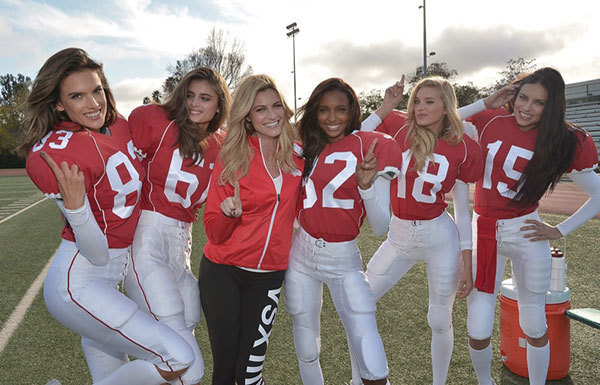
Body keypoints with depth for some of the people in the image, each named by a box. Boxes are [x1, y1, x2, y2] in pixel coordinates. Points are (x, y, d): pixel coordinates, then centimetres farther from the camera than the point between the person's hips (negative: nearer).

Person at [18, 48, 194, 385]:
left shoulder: (119, 126, -1)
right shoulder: (59, 152, -21)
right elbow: (98, 254, -19)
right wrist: (74, 204, -34)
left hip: (110, 277, 8)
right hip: (77, 284, -8)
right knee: (179, 358, -8)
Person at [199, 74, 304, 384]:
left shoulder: (296, 157, -2)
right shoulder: (231, 158, -10)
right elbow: (214, 233, -8)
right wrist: (230, 214, -31)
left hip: (268, 276, 2)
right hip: (222, 274, -2)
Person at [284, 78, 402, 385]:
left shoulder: (372, 150, -6)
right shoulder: (309, 148, 5)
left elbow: (381, 228, -10)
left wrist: (366, 185, -25)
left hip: (344, 262, -3)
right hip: (301, 256, 3)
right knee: (306, 352, 16)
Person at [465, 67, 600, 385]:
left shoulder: (562, 144, -4)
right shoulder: (490, 121, -3)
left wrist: (559, 231, -1)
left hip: (526, 234, 0)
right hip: (484, 231, 0)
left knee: (534, 327, 12)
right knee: (478, 332, 2)